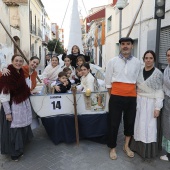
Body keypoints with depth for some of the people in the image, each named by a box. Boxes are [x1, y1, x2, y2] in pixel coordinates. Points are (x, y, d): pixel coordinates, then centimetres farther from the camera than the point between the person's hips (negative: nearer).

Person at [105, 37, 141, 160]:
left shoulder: (137, 62, 4)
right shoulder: (113, 61, -1)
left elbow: (137, 81, 8)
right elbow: (108, 80, 2)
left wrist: (134, 94, 5)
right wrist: (112, 96, 3)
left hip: (131, 97, 2)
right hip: (116, 97, -2)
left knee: (130, 122, 14)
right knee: (113, 123, 5)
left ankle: (126, 146, 35)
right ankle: (113, 148, 25)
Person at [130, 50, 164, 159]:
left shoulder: (158, 73, -8)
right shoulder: (139, 71, 5)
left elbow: (160, 92, -9)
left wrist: (157, 107, -14)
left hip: (150, 103, -4)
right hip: (138, 101, 4)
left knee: (149, 126, 2)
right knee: (138, 125, 11)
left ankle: (148, 151, 17)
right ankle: (137, 146, 28)